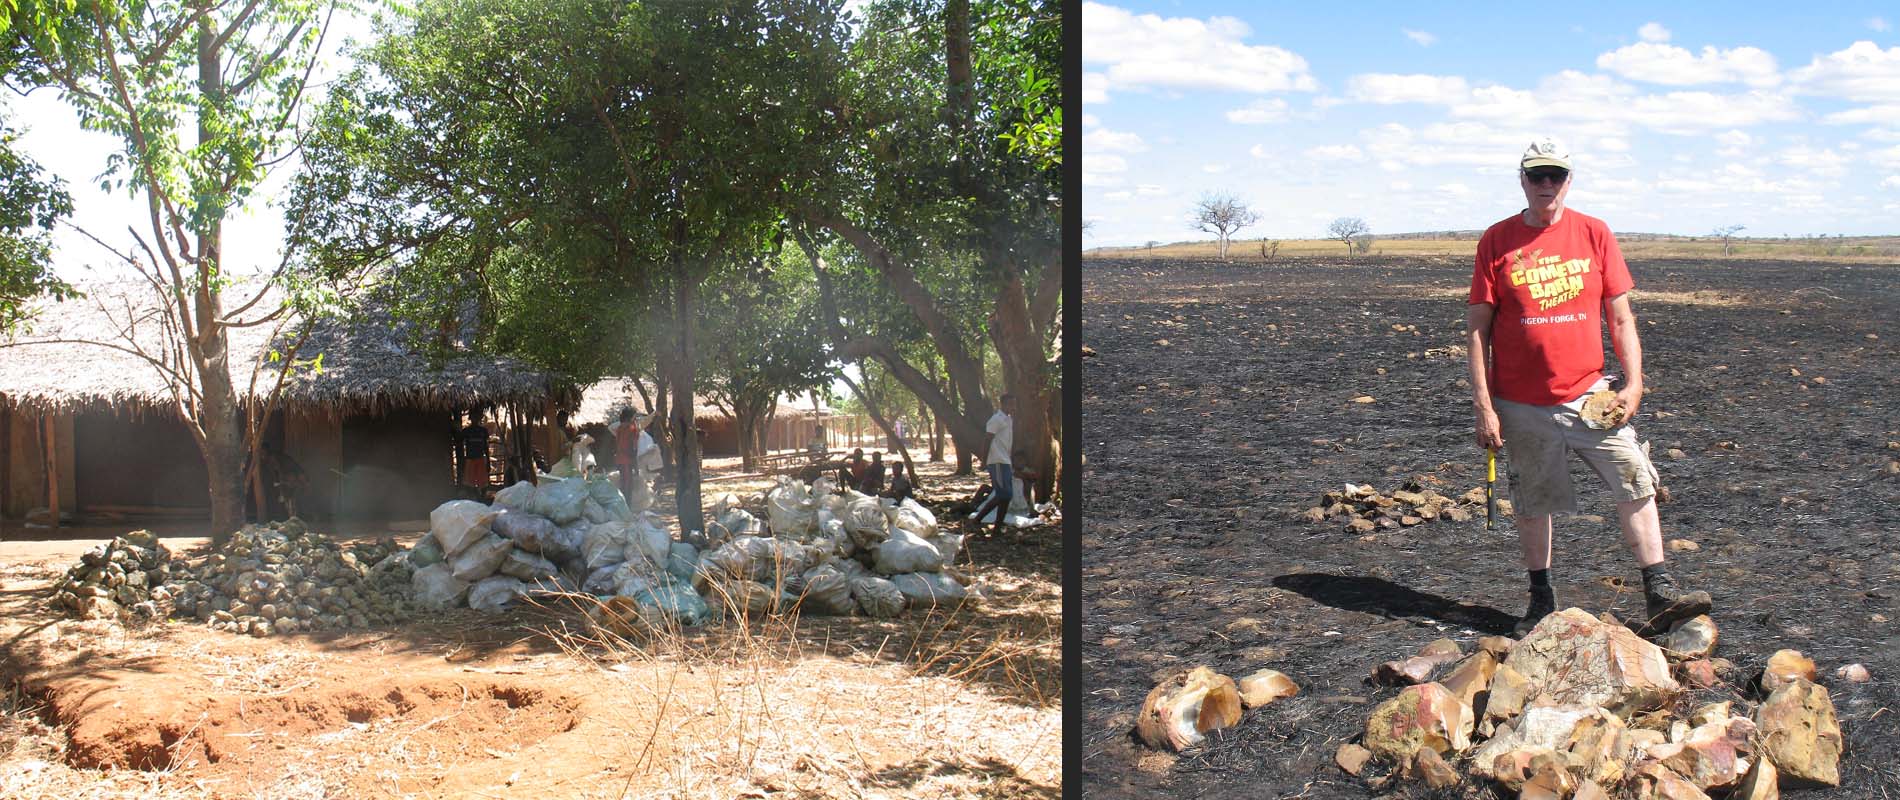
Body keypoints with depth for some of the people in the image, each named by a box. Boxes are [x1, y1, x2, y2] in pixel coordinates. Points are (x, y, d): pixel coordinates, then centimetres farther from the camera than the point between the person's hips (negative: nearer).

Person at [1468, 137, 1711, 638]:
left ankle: (1658, 595, 0)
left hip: (1590, 394, 1)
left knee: (1637, 484, -6)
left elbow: (1620, 317, 6)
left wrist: (1633, 383, -3)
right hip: (1522, 405, -1)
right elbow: (1478, 328, -2)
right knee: (1532, 504, 7)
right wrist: (1483, 406, -7)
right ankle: (1542, 602, 22)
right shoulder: (1497, 241, -2)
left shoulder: (1594, 234, 3)